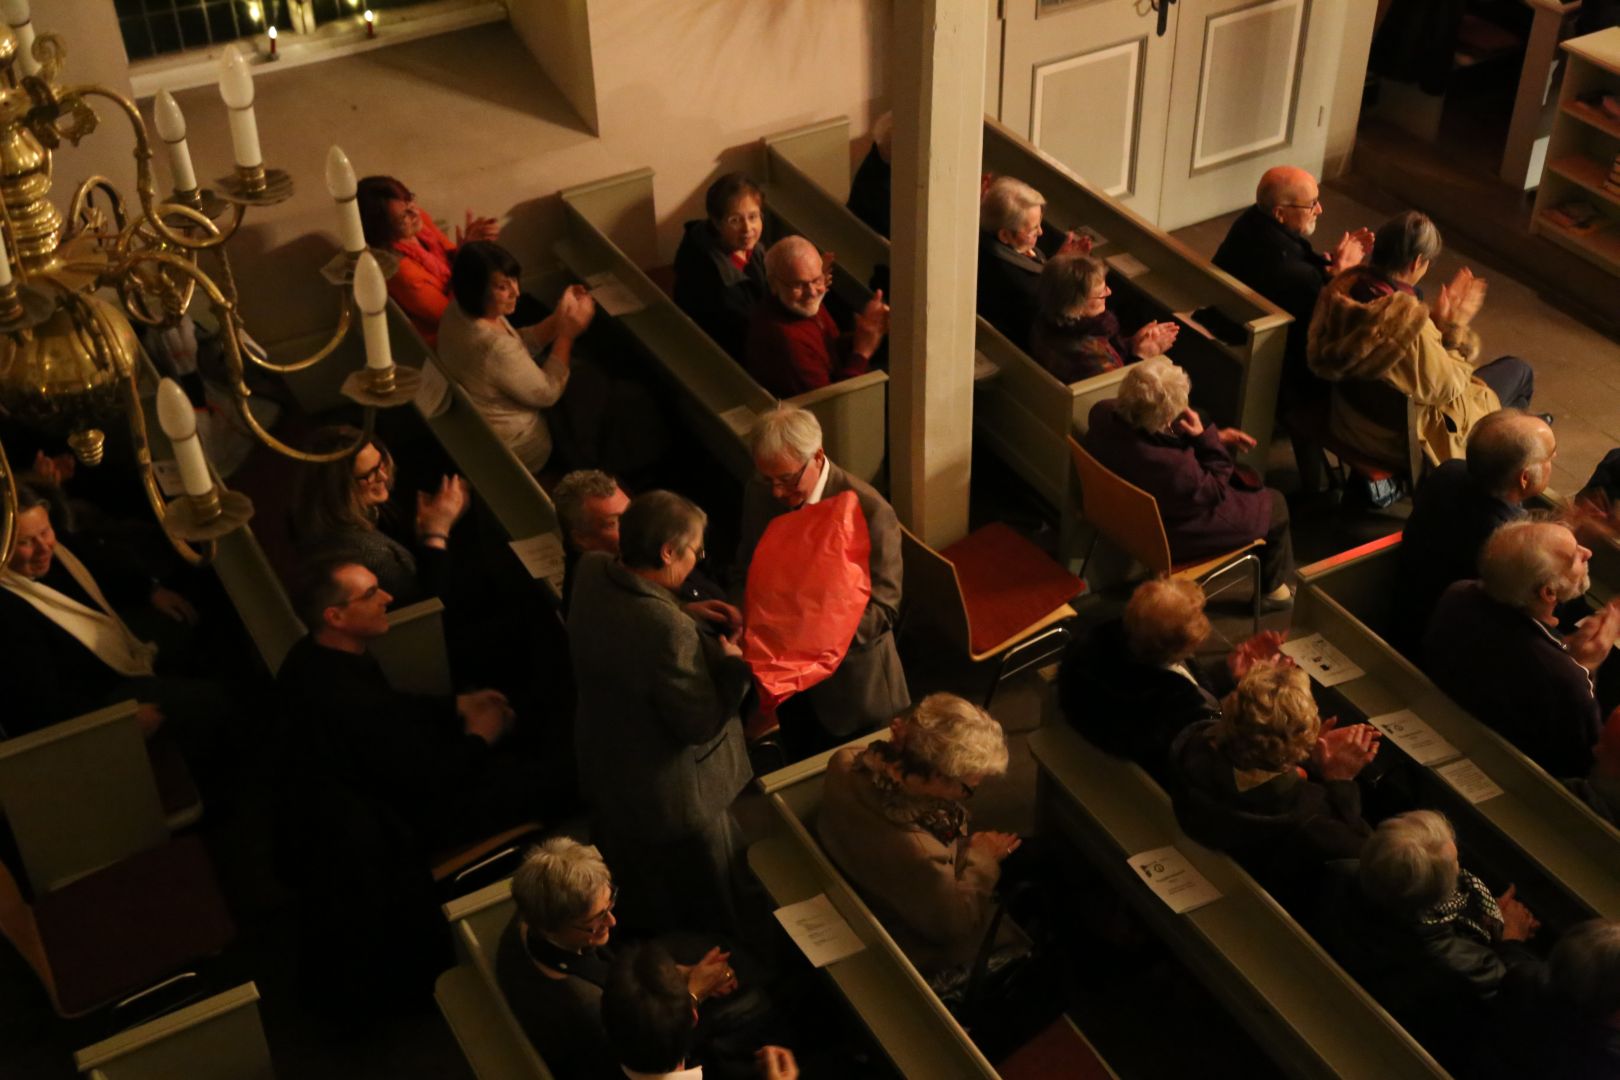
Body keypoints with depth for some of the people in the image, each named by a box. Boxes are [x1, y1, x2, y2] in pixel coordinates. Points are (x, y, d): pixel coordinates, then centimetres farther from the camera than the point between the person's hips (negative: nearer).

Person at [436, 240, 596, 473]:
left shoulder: (458, 312, -11)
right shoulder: (493, 346, -38)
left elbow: (518, 348, 4)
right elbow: (547, 393, -22)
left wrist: (558, 319, -9)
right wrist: (567, 334, -17)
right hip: (513, 450, -8)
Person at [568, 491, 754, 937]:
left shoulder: (592, 572, -14)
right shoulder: (667, 631, -39)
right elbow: (702, 723, -28)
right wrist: (735, 664, -15)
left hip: (604, 772, 9)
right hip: (669, 799, -9)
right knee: (708, 927, 20)